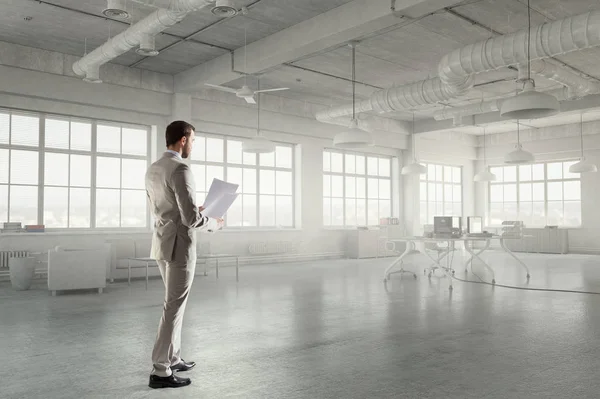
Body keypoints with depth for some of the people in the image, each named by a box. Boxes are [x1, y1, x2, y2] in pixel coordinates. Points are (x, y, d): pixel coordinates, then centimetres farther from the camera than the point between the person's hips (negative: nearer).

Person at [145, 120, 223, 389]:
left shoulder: (153, 169, 11)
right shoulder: (180, 169, -20)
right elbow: (191, 219, -24)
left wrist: (193, 210, 21)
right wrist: (214, 223, -4)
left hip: (163, 243, 10)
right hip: (179, 245, -10)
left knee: (174, 304, 19)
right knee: (174, 307, -2)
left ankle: (172, 358, 28)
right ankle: (161, 372, 6)